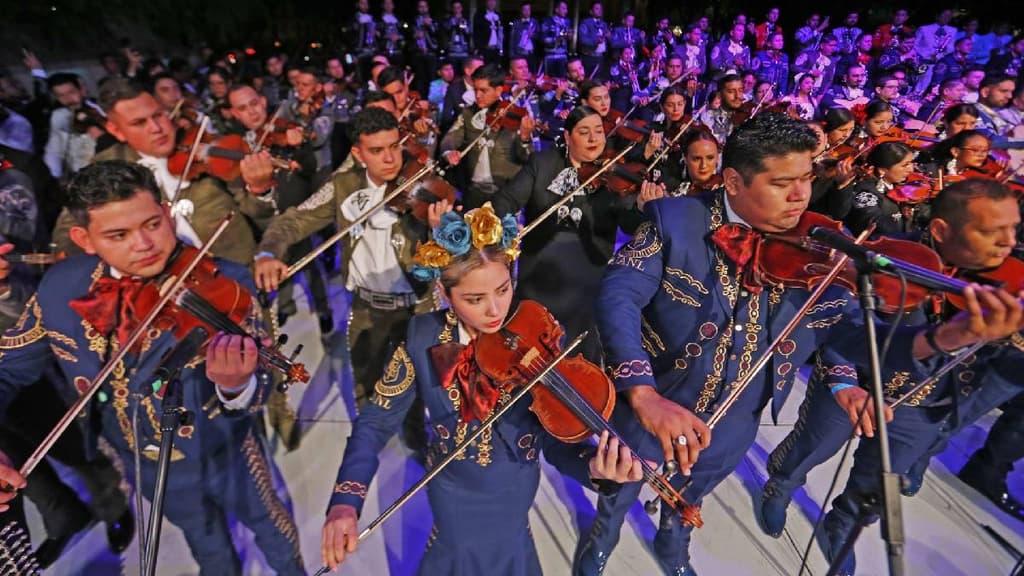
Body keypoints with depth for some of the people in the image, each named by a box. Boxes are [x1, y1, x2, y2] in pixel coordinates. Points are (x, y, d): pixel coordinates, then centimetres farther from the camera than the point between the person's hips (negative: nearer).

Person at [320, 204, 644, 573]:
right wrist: (345, 502, -21)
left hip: (511, 503, 0)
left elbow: (559, 440, -18)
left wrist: (594, 467, -39)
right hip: (453, 500, 1)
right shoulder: (423, 338, -17)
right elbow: (374, 424, -10)